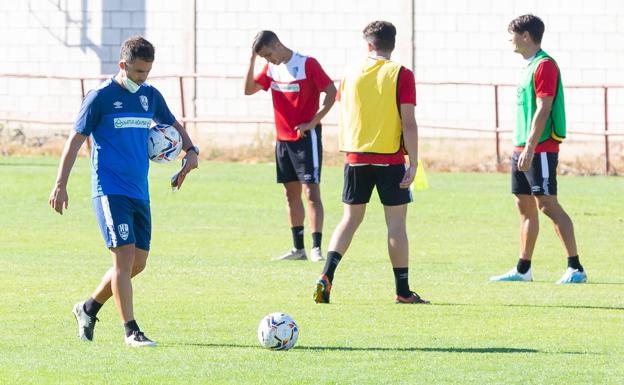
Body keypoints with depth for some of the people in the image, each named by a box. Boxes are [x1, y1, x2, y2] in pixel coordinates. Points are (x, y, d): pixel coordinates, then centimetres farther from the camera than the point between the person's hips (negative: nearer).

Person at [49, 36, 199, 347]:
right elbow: (76, 139, -4)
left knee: (137, 262, 6)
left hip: (139, 192, 7)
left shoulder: (150, 96, 11)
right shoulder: (100, 97, -6)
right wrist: (61, 185, -9)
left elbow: (173, 125, 29)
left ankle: (89, 308, 25)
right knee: (124, 256, -15)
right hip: (110, 190, -7)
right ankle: (131, 331, -12)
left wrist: (191, 151, 10)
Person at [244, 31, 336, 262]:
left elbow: (332, 92, -13)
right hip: (283, 138, 7)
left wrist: (313, 122, -17)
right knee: (291, 194, 10)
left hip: (306, 137, -7)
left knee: (311, 192, -12)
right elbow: (249, 89, 7)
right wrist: (252, 60, -3)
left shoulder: (307, 64, -11)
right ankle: (298, 249, 16)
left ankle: (316, 248, -16)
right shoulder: (272, 68, 10)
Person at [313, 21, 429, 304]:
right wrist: (413, 163, -8)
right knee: (396, 222, 3)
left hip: (356, 156, 3)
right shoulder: (401, 75, -5)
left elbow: (343, 121, 11)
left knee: (350, 219, 11)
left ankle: (327, 276, -6)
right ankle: (403, 291, 5)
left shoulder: (351, 75, 6)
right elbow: (408, 123, -10)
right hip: (390, 158, -3)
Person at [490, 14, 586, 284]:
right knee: (525, 206, 11)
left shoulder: (544, 65, -13)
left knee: (547, 204, -11)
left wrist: (530, 148, -23)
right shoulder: (530, 66, 16)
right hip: (522, 149, 10)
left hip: (541, 149, -10)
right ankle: (523, 269, 16)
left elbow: (543, 110, -20)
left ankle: (576, 268, -11)